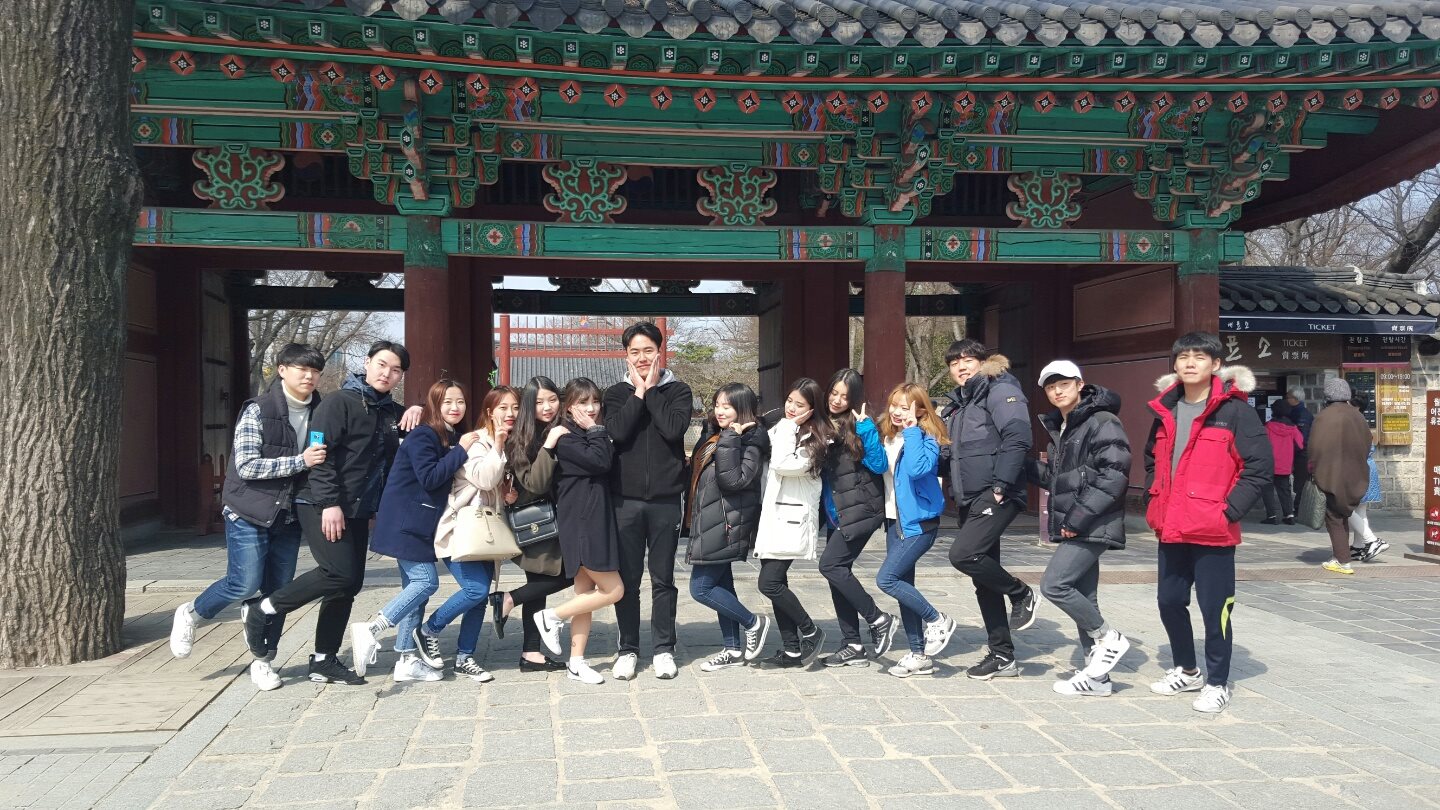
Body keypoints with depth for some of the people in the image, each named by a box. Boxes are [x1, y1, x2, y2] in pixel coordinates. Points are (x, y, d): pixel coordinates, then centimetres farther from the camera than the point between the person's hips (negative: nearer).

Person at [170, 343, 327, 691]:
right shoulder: (258, 411, -11)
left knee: (279, 591, 6)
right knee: (245, 584, -8)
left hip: (288, 517, 5)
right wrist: (299, 461, -24)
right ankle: (191, 614, 21)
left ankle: (263, 660, 21)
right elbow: (247, 465, -18)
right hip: (249, 514, -5)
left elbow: (325, 464, 17)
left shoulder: (319, 414, 4)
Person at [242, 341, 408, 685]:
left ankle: (324, 660, 16)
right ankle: (261, 609, -2)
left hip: (358, 511, 8)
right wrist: (329, 503, -22)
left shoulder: (392, 413, 13)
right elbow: (319, 454, -15)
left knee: (349, 584, 6)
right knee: (340, 573, -18)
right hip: (323, 507, -8)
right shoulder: (339, 403, -8)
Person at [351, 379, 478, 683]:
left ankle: (407, 661, 13)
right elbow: (430, 478, -23)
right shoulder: (422, 436, -13)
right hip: (406, 523, -9)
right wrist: (461, 450, -21)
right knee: (426, 582, -16)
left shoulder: (452, 437, 12)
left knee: (415, 587, 9)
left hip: (420, 524, 9)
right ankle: (370, 631, -13)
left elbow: (450, 478, 14)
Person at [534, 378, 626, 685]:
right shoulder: (564, 437, -11)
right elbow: (600, 461, -22)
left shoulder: (592, 436, 16)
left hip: (598, 522, 9)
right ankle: (552, 616, 6)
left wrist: (597, 431, 1)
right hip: (580, 524, -9)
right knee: (613, 590, -7)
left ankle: (576, 663, 17)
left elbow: (611, 462, 7)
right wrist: (595, 431, -11)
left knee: (586, 594, 11)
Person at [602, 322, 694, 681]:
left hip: (665, 499, -1)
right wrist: (638, 392, -7)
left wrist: (651, 390, -7)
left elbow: (674, 428, -14)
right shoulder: (617, 393, 8)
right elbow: (617, 431, -11)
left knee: (663, 579, 7)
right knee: (627, 580, 7)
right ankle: (628, 649, 19)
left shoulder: (677, 391, 5)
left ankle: (664, 648, 18)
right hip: (625, 499, 1)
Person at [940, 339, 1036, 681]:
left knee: (963, 554, -23)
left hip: (995, 495, -9)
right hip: (970, 499, 9)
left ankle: (1021, 593, 0)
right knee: (984, 580, 9)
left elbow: (1018, 437, -18)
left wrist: (1001, 485, -21)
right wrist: (957, 492, 14)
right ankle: (1002, 656, 16)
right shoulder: (959, 402, 20)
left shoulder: (999, 389, -6)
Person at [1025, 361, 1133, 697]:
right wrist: (1028, 466, 7)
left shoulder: (1103, 423, -11)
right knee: (1082, 596, 10)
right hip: (1075, 528, 9)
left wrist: (1079, 516, -20)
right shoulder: (1060, 428, 17)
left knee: (1054, 584, -15)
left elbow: (1114, 475, -19)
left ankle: (1108, 638, 2)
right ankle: (1096, 675, 17)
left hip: (1092, 527, -9)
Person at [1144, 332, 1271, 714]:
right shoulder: (1165, 410, 11)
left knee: (1214, 608, 2)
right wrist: (1152, 503, 13)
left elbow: (1259, 465, -10)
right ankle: (1186, 670, 33)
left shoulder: (1234, 409, -8)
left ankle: (1217, 683, 17)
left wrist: (1230, 510, -14)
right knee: (1169, 601, 14)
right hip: (1171, 529, 6)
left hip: (1213, 530, -6)